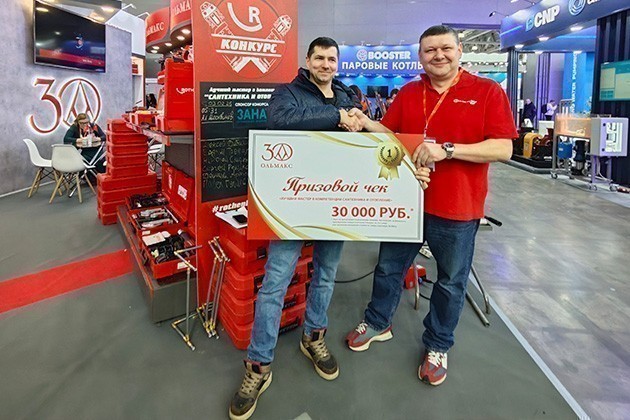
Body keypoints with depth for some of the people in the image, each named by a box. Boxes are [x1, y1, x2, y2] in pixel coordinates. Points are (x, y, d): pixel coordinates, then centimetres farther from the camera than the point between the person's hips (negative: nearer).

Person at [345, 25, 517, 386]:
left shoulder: (488, 91, -6)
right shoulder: (408, 93, 6)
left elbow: (503, 149, -14)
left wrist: (447, 150, -25)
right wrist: (364, 123, -10)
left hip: (457, 208, -3)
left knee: (451, 282, 13)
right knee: (389, 268, 16)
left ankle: (437, 346, 35)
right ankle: (377, 323, 40)